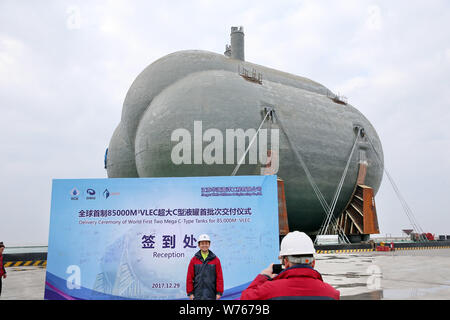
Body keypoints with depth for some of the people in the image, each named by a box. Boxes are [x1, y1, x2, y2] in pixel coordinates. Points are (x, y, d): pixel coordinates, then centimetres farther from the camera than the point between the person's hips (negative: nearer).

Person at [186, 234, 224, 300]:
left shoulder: (215, 260, 4)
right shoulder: (194, 260, 4)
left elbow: (219, 277, 2)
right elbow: (189, 277, 4)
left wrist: (219, 292, -3)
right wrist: (190, 293, 0)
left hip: (211, 295, 0)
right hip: (197, 294, 0)